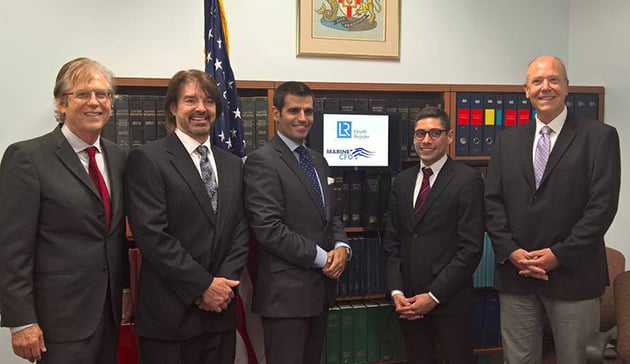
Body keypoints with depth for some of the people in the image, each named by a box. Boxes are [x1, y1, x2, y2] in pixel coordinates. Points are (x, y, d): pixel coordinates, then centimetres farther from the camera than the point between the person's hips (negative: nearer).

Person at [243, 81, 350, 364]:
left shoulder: (318, 161, 15)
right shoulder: (262, 161, -12)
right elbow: (268, 228, -20)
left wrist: (341, 246, -3)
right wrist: (321, 258, -15)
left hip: (321, 287, 8)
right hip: (286, 291, -8)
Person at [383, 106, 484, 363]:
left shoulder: (467, 180, -7)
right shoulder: (402, 181, 9)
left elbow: (471, 248, -12)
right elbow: (392, 242, 9)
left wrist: (434, 295, -14)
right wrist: (396, 291, -2)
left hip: (450, 301, -4)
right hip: (409, 302, 5)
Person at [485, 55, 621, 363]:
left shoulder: (599, 137, -1)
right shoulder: (508, 140, 10)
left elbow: (603, 205, -9)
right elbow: (493, 201, 6)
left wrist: (560, 255, -14)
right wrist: (510, 251, -7)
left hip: (572, 275, -3)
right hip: (515, 274, 3)